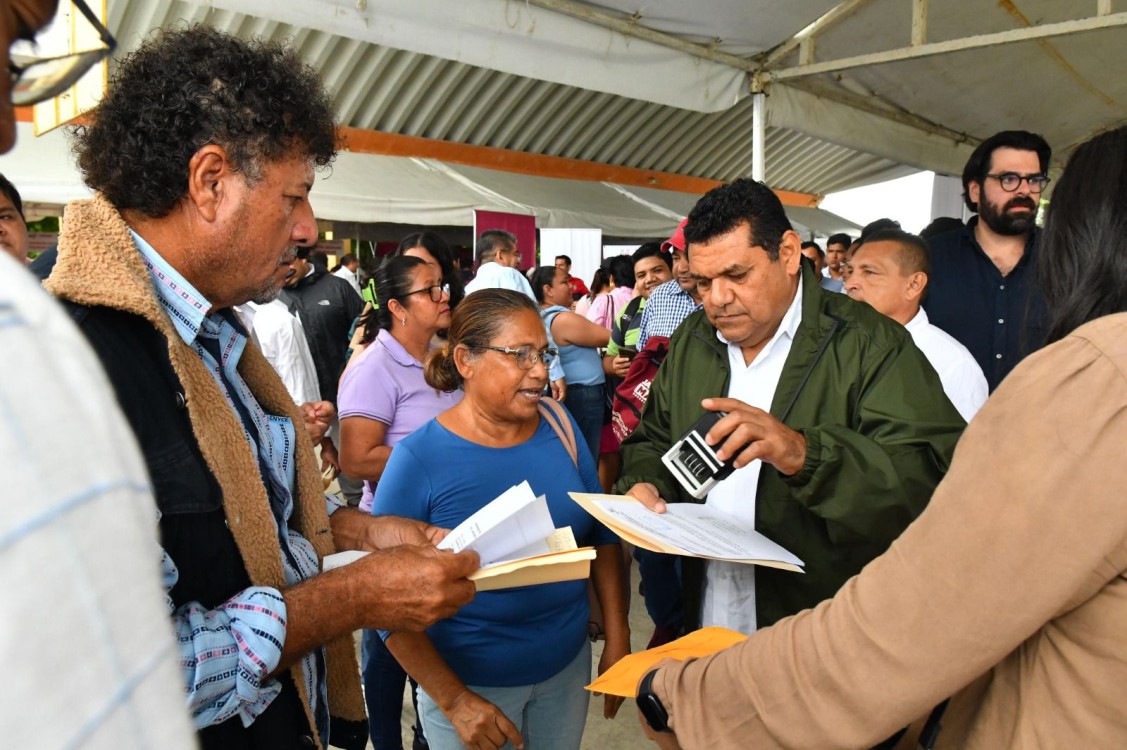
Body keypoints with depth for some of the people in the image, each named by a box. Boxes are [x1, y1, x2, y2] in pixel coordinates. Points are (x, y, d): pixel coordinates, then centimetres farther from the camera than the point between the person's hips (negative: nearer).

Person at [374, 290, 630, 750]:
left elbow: (602, 535, 3)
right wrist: (454, 701, -14)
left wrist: (617, 640, 0)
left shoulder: (559, 425, -6)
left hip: (569, 665, 4)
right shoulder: (418, 459, -18)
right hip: (470, 682, -4)